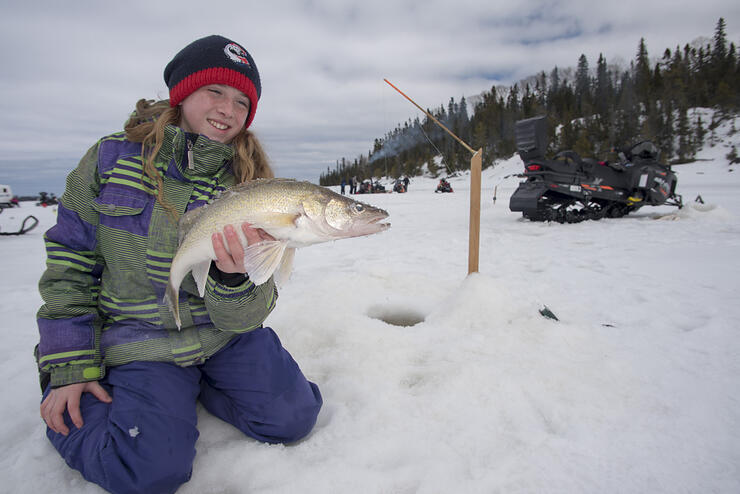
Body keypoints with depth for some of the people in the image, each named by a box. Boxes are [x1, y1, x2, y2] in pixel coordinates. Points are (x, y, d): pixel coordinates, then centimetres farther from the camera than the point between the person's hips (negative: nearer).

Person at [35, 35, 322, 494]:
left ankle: (198, 383, 15)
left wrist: (235, 276, -35)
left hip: (227, 333, 2)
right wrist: (70, 370, -2)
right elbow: (70, 262, 0)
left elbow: (243, 315, -10)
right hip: (140, 344, -1)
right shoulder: (113, 157, -5)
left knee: (292, 419, -10)